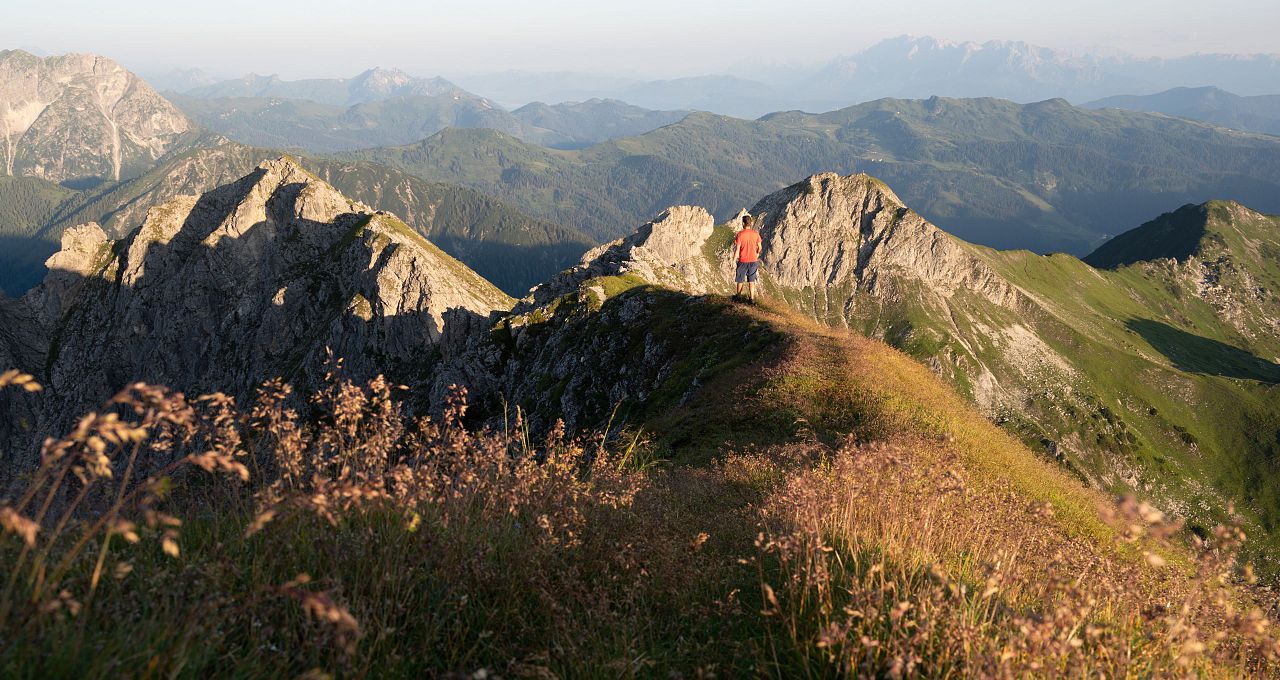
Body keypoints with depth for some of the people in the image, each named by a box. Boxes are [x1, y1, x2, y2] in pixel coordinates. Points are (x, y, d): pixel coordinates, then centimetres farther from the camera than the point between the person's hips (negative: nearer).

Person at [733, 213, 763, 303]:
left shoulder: (740, 234, -14)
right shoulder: (756, 234, -4)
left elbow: (737, 249, -13)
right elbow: (759, 247, 7)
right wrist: (757, 254, 27)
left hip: (743, 260, -3)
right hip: (753, 260, 3)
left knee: (740, 279, 14)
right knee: (751, 280, 10)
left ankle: (738, 296, 26)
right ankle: (752, 298, 9)